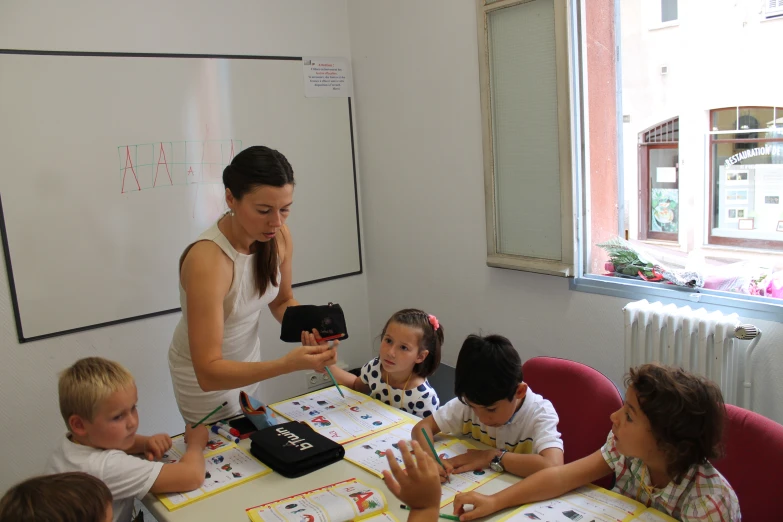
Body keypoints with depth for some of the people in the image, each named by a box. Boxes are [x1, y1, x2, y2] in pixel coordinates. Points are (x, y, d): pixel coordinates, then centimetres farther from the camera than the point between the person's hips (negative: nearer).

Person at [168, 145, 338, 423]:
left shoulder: (279, 237, -16)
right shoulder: (207, 261, -34)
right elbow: (208, 372, -35)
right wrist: (287, 364, -46)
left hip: (247, 362, 6)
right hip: (207, 376, -6)